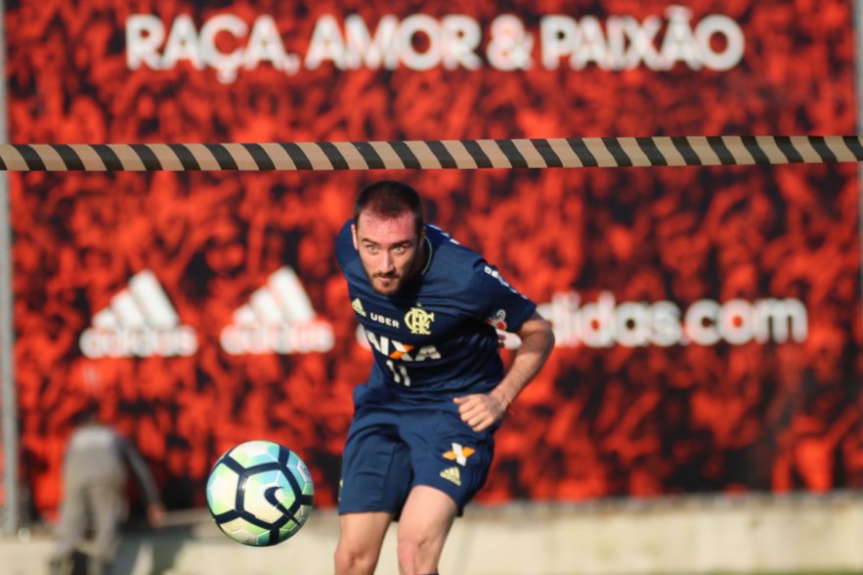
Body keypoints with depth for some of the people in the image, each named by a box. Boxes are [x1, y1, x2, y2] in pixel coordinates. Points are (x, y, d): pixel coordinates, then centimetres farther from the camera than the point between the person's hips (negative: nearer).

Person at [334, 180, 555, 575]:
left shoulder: (465, 278, -29)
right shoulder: (347, 248, -16)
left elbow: (538, 333, -11)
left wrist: (501, 398, -21)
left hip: (455, 408, -5)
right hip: (383, 401, 5)